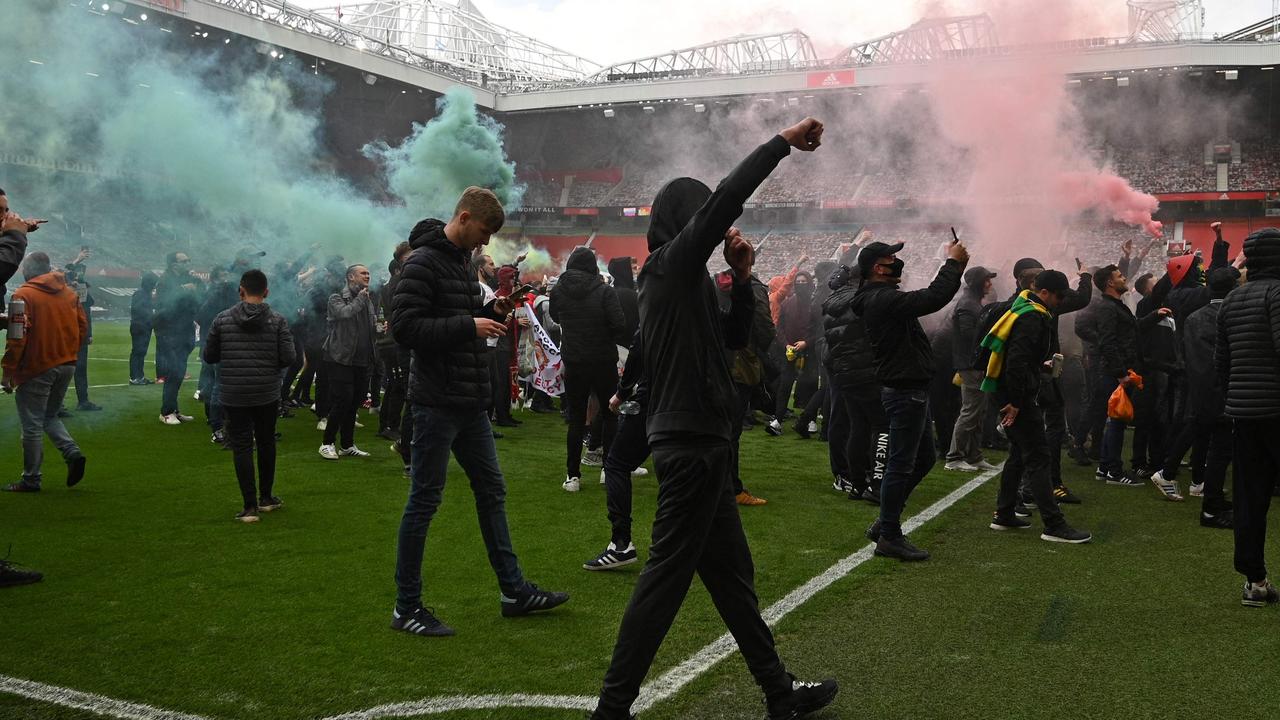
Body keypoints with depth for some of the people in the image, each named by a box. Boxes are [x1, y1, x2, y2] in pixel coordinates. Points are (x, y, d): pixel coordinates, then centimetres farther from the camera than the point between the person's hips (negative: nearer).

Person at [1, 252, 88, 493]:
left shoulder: (24, 295, -10)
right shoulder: (70, 293, 8)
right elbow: (82, 327, 10)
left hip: (36, 369, -6)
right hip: (67, 365, 6)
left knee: (32, 425, 3)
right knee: (50, 416, 21)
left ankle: (31, 480, 9)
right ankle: (72, 453, -2)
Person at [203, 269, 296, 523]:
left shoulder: (223, 319, -3)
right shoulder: (277, 320, -5)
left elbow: (209, 356, 2)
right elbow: (288, 358, -8)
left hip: (233, 395, -1)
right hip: (267, 394, 1)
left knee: (242, 447, 3)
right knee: (266, 443, 17)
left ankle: (250, 506, 0)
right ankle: (266, 498, 27)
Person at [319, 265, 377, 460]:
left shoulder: (368, 300, 16)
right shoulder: (337, 299, -4)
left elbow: (372, 322, 26)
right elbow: (345, 313, -24)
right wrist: (360, 297, -10)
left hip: (361, 361, 7)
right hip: (341, 359, -7)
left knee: (354, 402, 10)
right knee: (342, 401, -11)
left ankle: (347, 445, 19)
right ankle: (328, 444, 3)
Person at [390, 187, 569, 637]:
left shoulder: (461, 260, 15)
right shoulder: (423, 262, -13)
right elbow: (404, 327, -21)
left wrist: (493, 312, 4)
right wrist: (469, 325, -23)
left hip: (471, 403, 9)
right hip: (437, 404, -9)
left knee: (492, 490, 14)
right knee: (424, 500, -1)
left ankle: (514, 590, 24)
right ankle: (406, 607, 11)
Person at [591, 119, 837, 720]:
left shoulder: (680, 277, 17)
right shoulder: (673, 263, -10)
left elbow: (734, 337, 21)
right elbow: (727, 197, -21)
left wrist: (741, 278, 8)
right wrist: (783, 142, -12)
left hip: (693, 442, 10)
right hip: (691, 443, -10)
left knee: (732, 573, 15)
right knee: (667, 576, -5)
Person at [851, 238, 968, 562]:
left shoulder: (884, 297, 14)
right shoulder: (883, 299, -19)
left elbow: (930, 297, 21)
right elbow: (934, 298, -29)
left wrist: (955, 268, 12)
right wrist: (953, 262, -15)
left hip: (910, 391, 11)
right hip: (905, 392, -11)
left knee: (923, 460, 19)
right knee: (901, 465, -3)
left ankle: (884, 525, 25)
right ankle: (889, 536, 7)